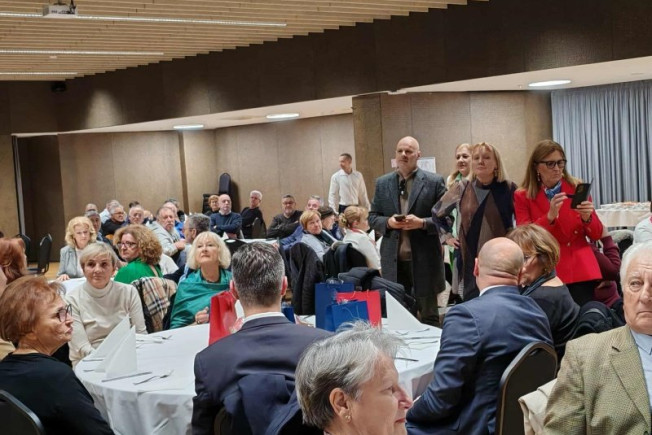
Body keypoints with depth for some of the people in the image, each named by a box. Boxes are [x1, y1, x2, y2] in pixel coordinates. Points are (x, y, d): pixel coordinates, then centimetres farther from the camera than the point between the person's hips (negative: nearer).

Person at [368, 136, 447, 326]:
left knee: (428, 316, 6)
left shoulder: (434, 182, 0)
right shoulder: (382, 183, 10)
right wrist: (388, 222, -9)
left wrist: (422, 223, -17)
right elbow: (372, 217, 11)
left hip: (424, 259, -3)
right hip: (393, 260, 3)